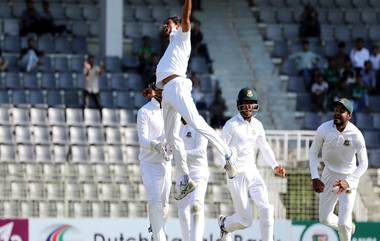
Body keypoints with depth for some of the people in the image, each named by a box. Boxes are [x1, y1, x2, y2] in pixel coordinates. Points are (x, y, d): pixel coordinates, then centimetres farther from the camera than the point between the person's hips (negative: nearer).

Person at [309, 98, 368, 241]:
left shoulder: (356, 135, -24)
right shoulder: (324, 129, -18)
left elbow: (363, 164, -18)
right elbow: (313, 153, -5)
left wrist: (348, 182, -32)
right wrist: (315, 178, -15)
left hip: (349, 177, -3)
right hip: (329, 174, 3)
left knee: (343, 223, -11)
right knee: (325, 219, 12)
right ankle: (348, 228, 43)